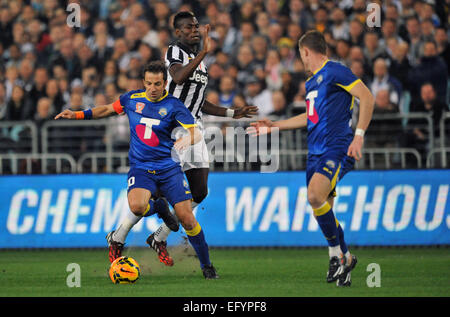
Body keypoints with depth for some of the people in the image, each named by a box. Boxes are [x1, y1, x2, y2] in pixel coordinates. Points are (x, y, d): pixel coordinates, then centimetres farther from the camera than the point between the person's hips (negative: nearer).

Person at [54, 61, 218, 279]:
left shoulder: (173, 106, -5)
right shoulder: (133, 99, 4)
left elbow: (196, 133, -13)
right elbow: (108, 109, 22)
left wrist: (188, 139, -37)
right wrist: (77, 115, 15)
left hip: (169, 168, -1)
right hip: (141, 168, 1)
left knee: (187, 219, -8)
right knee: (137, 206, -33)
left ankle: (206, 266, 13)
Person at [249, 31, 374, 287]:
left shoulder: (335, 71, -7)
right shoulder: (311, 82, 20)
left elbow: (367, 98, -13)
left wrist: (359, 135, -20)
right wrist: (274, 126, 36)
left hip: (337, 149, -9)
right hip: (316, 151, 9)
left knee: (315, 195, -27)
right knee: (322, 208, 7)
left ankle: (337, 253, -12)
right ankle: (345, 259, 23)